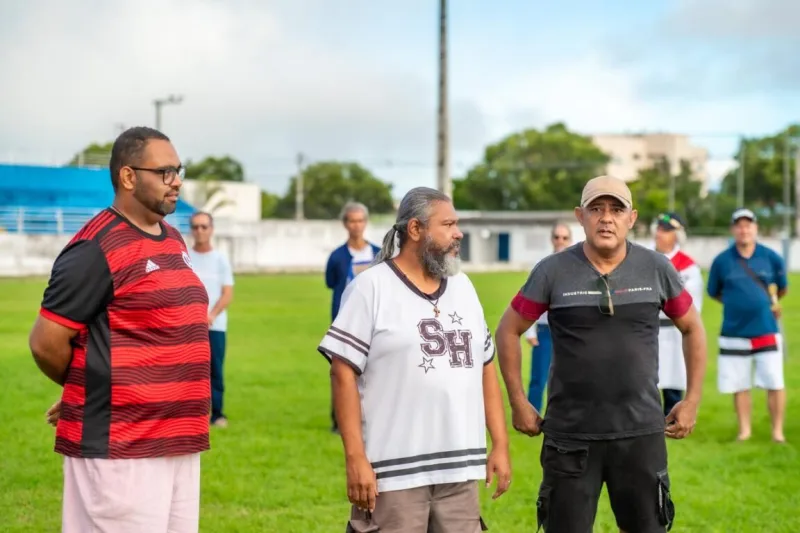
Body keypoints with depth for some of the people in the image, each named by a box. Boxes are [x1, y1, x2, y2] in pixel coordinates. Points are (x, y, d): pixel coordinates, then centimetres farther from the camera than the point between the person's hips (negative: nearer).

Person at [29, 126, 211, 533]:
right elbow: (46, 343, -12)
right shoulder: (97, 248, -13)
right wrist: (92, 393, 5)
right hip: (118, 450, -8)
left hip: (180, 445, 8)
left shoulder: (174, 241, 14)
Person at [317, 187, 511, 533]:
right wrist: (355, 458, -15)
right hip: (394, 471, -6)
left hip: (459, 469, 6)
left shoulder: (463, 287, 14)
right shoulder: (371, 287, -6)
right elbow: (343, 374, -9)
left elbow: (485, 370, 17)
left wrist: (500, 444, 11)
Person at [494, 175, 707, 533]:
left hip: (641, 432, 1)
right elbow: (507, 332, 5)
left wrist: (692, 400, 8)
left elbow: (692, 329, 13)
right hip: (571, 435, -1)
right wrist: (519, 404, 3)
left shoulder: (656, 269, 0)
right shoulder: (553, 272, -4)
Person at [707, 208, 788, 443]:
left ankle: (777, 430, 11)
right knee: (739, 385, 7)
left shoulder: (771, 257, -1)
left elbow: (782, 288, 16)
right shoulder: (722, 261, -2)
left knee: (774, 383, -1)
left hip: (767, 332, 0)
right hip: (734, 333, 1)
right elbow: (714, 292, 10)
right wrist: (737, 303, 8)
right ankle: (744, 429, 21)